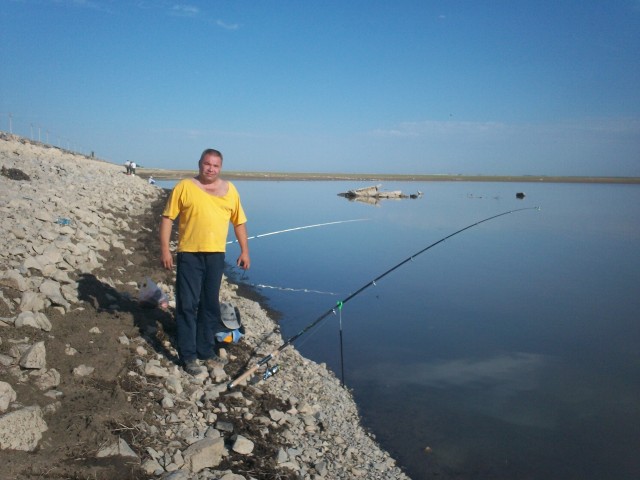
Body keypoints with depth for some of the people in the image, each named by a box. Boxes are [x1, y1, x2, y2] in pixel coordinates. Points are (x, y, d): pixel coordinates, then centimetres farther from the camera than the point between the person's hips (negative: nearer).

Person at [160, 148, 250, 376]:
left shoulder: (230, 190, 9)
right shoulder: (184, 187, -1)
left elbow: (239, 222, 14)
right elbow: (167, 218, -2)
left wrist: (244, 251, 9)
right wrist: (164, 249, -8)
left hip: (216, 255, 4)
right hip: (189, 254, -3)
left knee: (210, 306, 12)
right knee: (187, 305, -1)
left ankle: (206, 351, 24)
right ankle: (188, 356, 8)